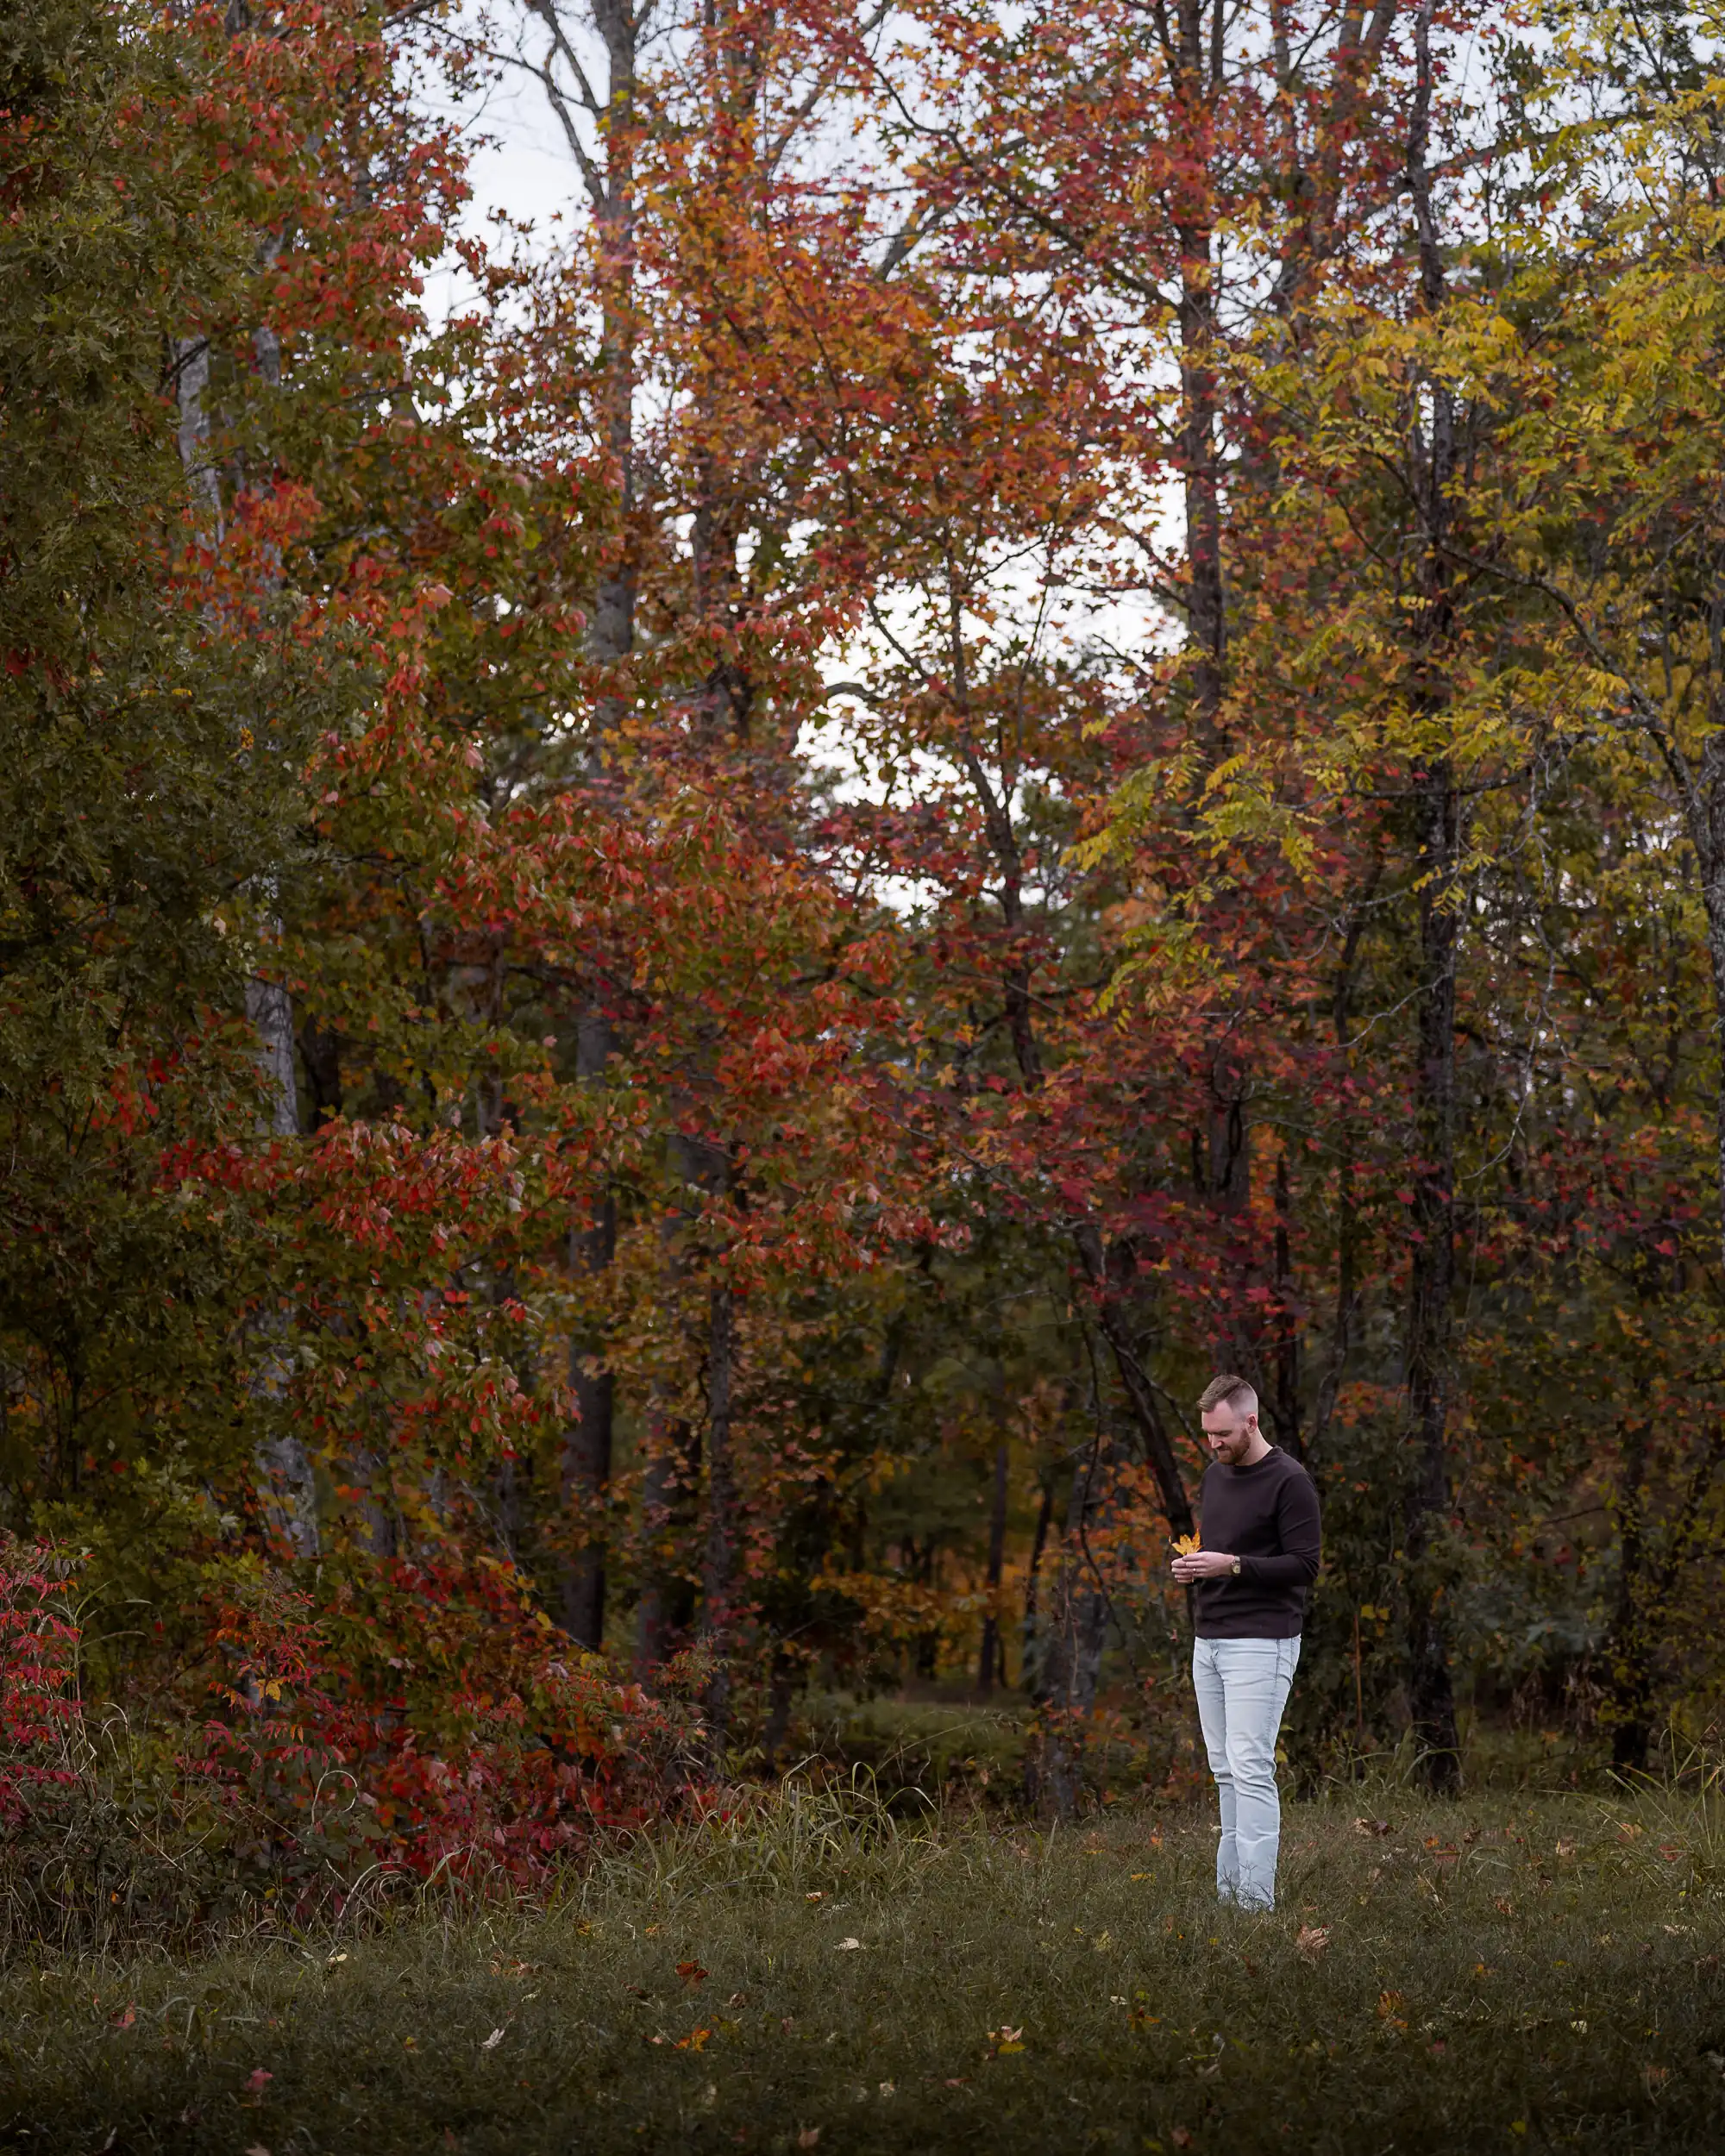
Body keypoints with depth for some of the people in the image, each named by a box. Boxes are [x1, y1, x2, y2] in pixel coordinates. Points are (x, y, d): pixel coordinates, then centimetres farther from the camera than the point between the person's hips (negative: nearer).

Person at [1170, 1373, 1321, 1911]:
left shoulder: (1288, 1480, -11)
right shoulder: (1214, 1474, 14)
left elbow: (1305, 1564, -14)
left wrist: (1233, 1565, -21)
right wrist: (1190, 1565, 3)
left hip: (1260, 1645, -8)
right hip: (1208, 1642, 8)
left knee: (1251, 1770, -11)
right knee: (1226, 1771, 11)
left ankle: (1256, 1898, -11)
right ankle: (1230, 1888, 16)